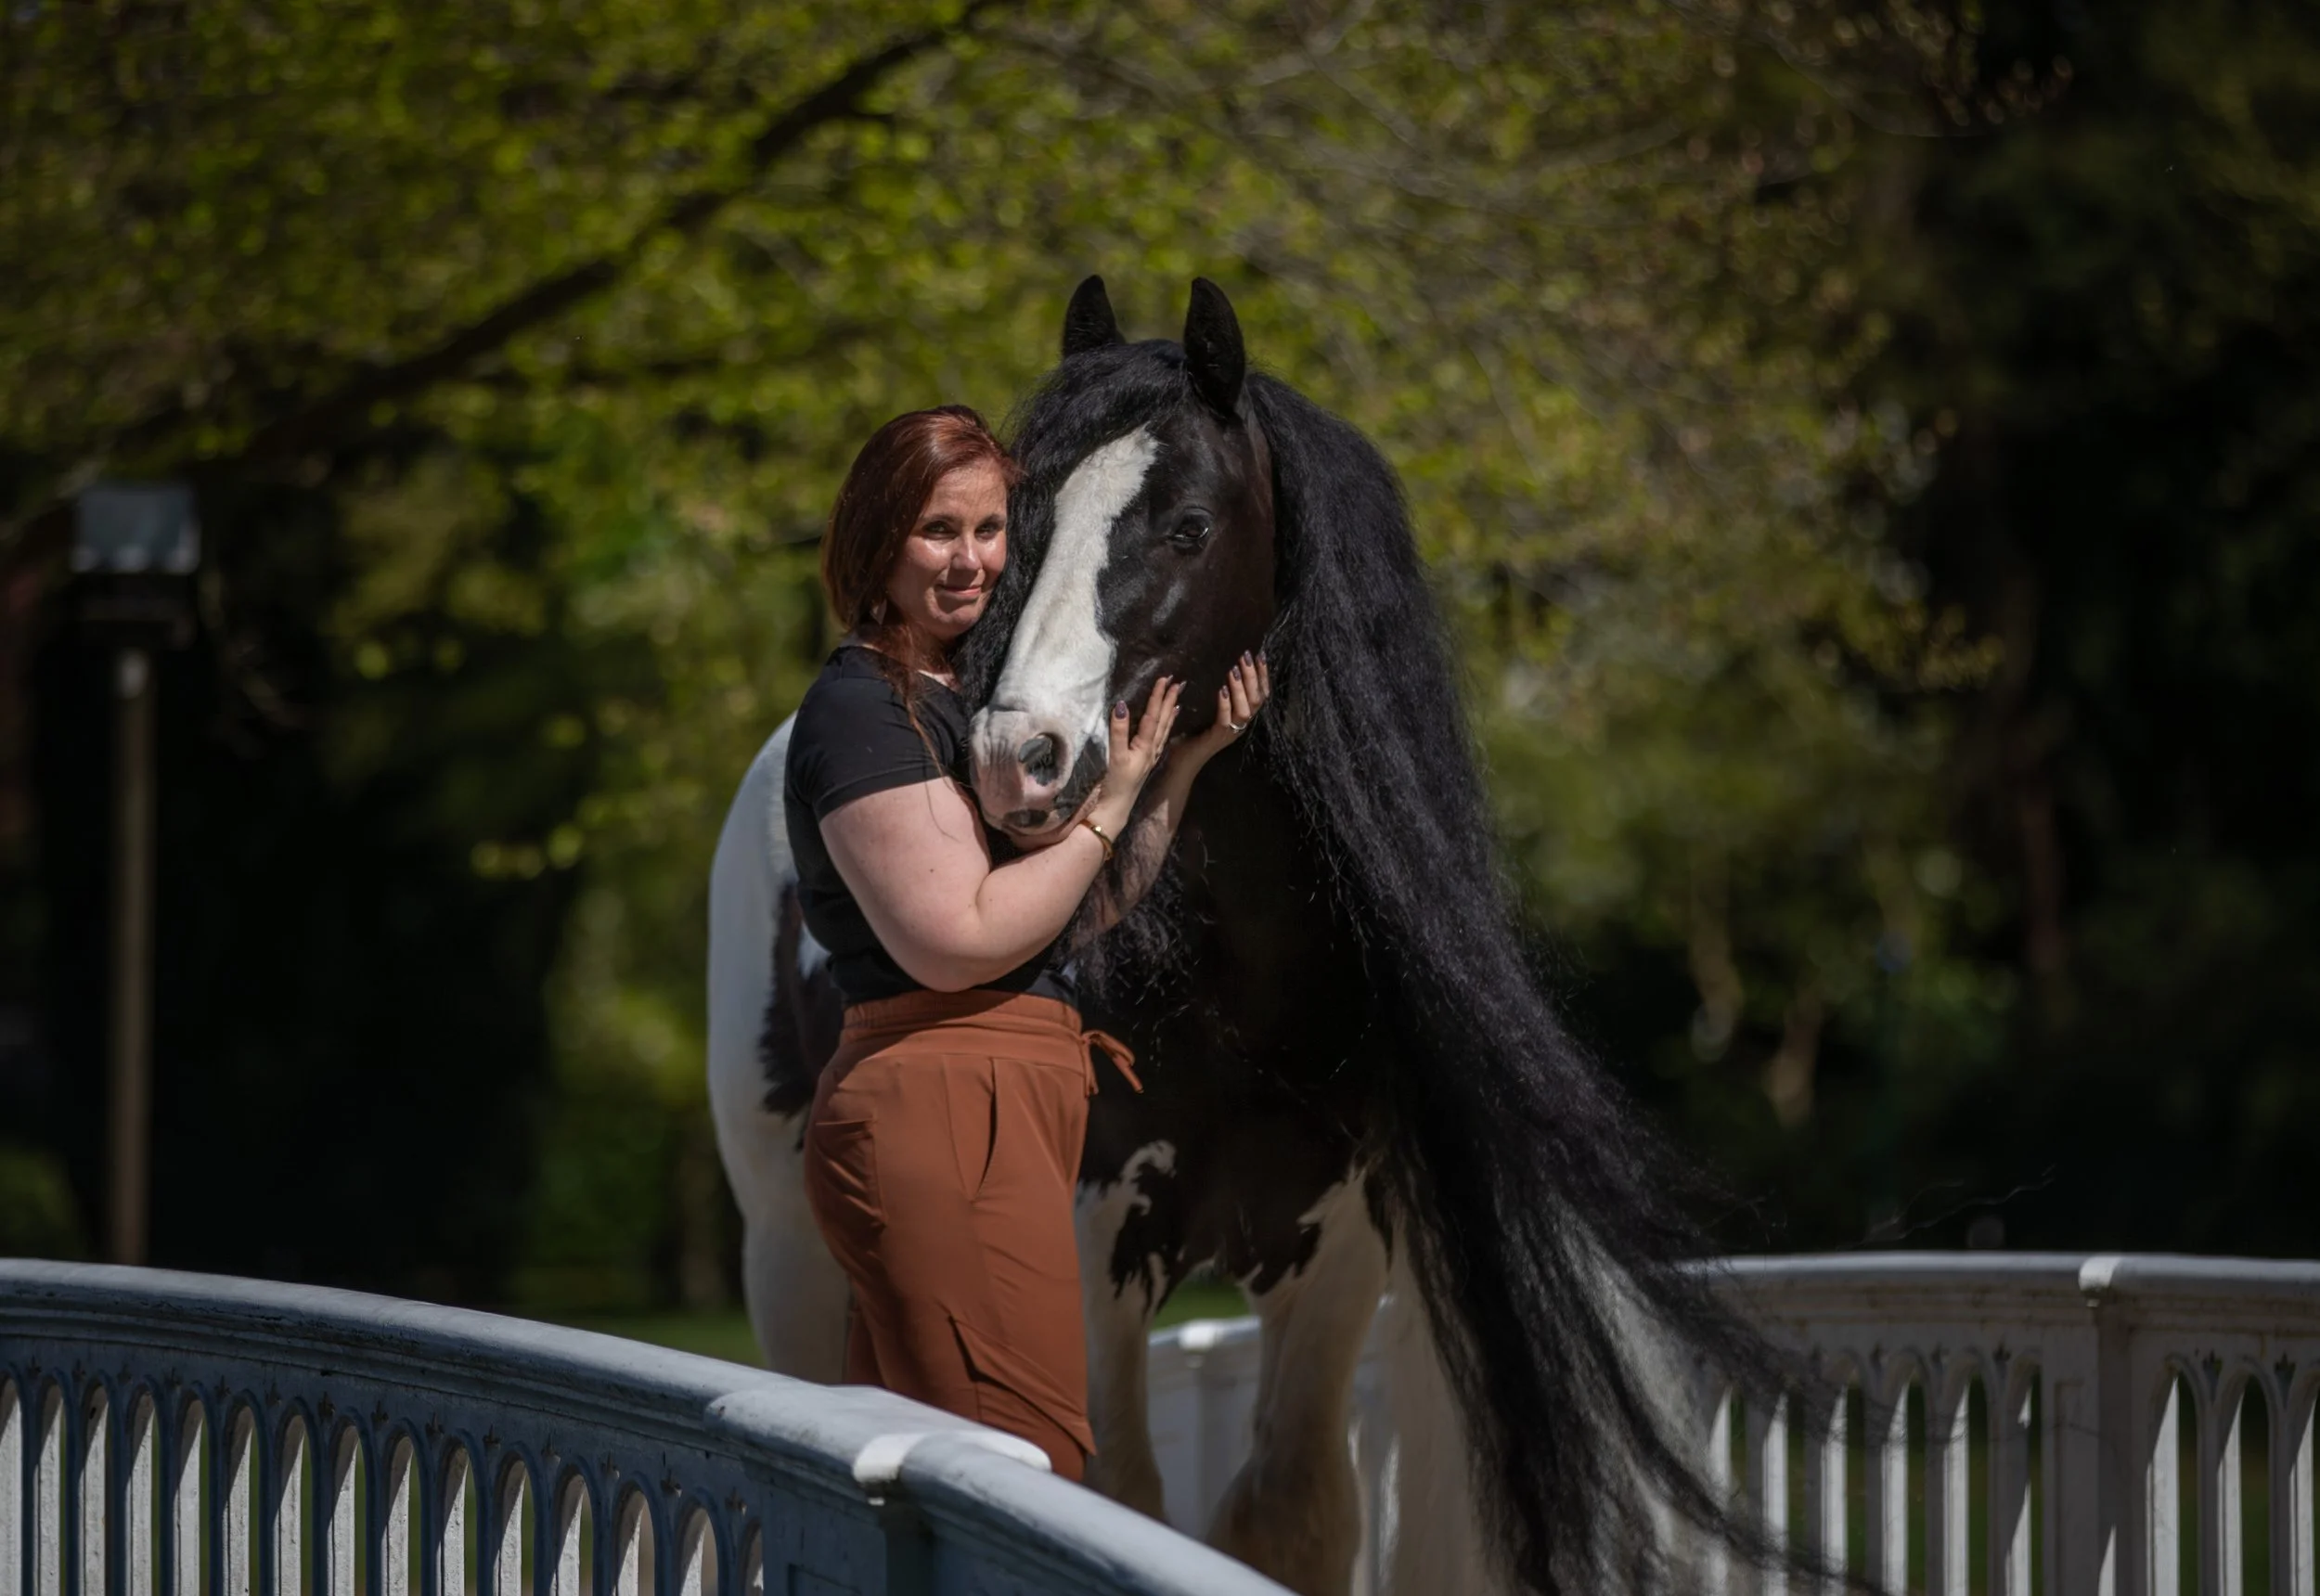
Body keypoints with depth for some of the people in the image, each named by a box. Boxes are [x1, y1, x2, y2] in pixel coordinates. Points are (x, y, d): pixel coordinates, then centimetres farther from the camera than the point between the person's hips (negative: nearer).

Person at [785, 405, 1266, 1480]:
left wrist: (1185, 763, 12)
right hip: (945, 1117, -10)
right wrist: (1108, 811, -10)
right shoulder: (863, 710, -10)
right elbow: (956, 939, -19)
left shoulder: (961, 702, 21)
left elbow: (1097, 906, 24)